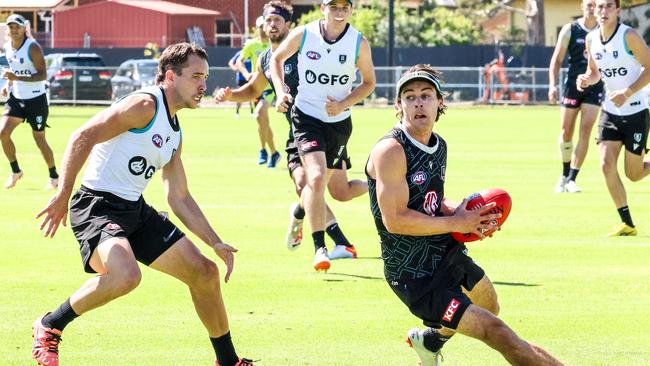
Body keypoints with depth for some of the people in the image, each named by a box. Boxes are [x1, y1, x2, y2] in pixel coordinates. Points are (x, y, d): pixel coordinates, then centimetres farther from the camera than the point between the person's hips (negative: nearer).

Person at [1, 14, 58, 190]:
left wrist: (18, 78, -31)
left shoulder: (32, 48, -18)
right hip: (16, 98, 6)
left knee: (39, 140, 1)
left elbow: (43, 75, -21)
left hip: (36, 100, -6)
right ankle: (15, 171, 9)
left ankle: (54, 176, 20)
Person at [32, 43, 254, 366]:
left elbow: (179, 198, 24)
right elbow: (83, 136, -20)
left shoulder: (175, 133, 17)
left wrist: (216, 243, 20)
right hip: (98, 204, -10)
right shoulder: (145, 105, -12)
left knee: (205, 272, 8)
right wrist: (62, 196, -25)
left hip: (136, 210, 10)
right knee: (126, 275, -35)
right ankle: (50, 326, -12)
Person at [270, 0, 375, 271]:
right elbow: (277, 58, 9)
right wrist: (280, 92, -5)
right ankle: (319, 248, -18)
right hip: (306, 117, -3)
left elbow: (368, 82, 5)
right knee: (317, 177, -22)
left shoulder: (359, 43, -8)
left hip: (339, 121, 3)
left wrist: (343, 104, -11)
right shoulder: (303, 34, -9)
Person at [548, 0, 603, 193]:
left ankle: (572, 179, -6)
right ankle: (565, 173, 26)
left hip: (595, 87, 0)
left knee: (585, 131, -10)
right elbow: (556, 60, 2)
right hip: (573, 84, 0)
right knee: (567, 132, 5)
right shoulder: (570, 30, 0)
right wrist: (553, 85, -10)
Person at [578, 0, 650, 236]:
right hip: (610, 112, 5)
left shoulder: (629, 36, -16)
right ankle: (627, 224, -1)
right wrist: (587, 80, -6)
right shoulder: (591, 39, 2)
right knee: (607, 165, -11)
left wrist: (627, 93, -25)